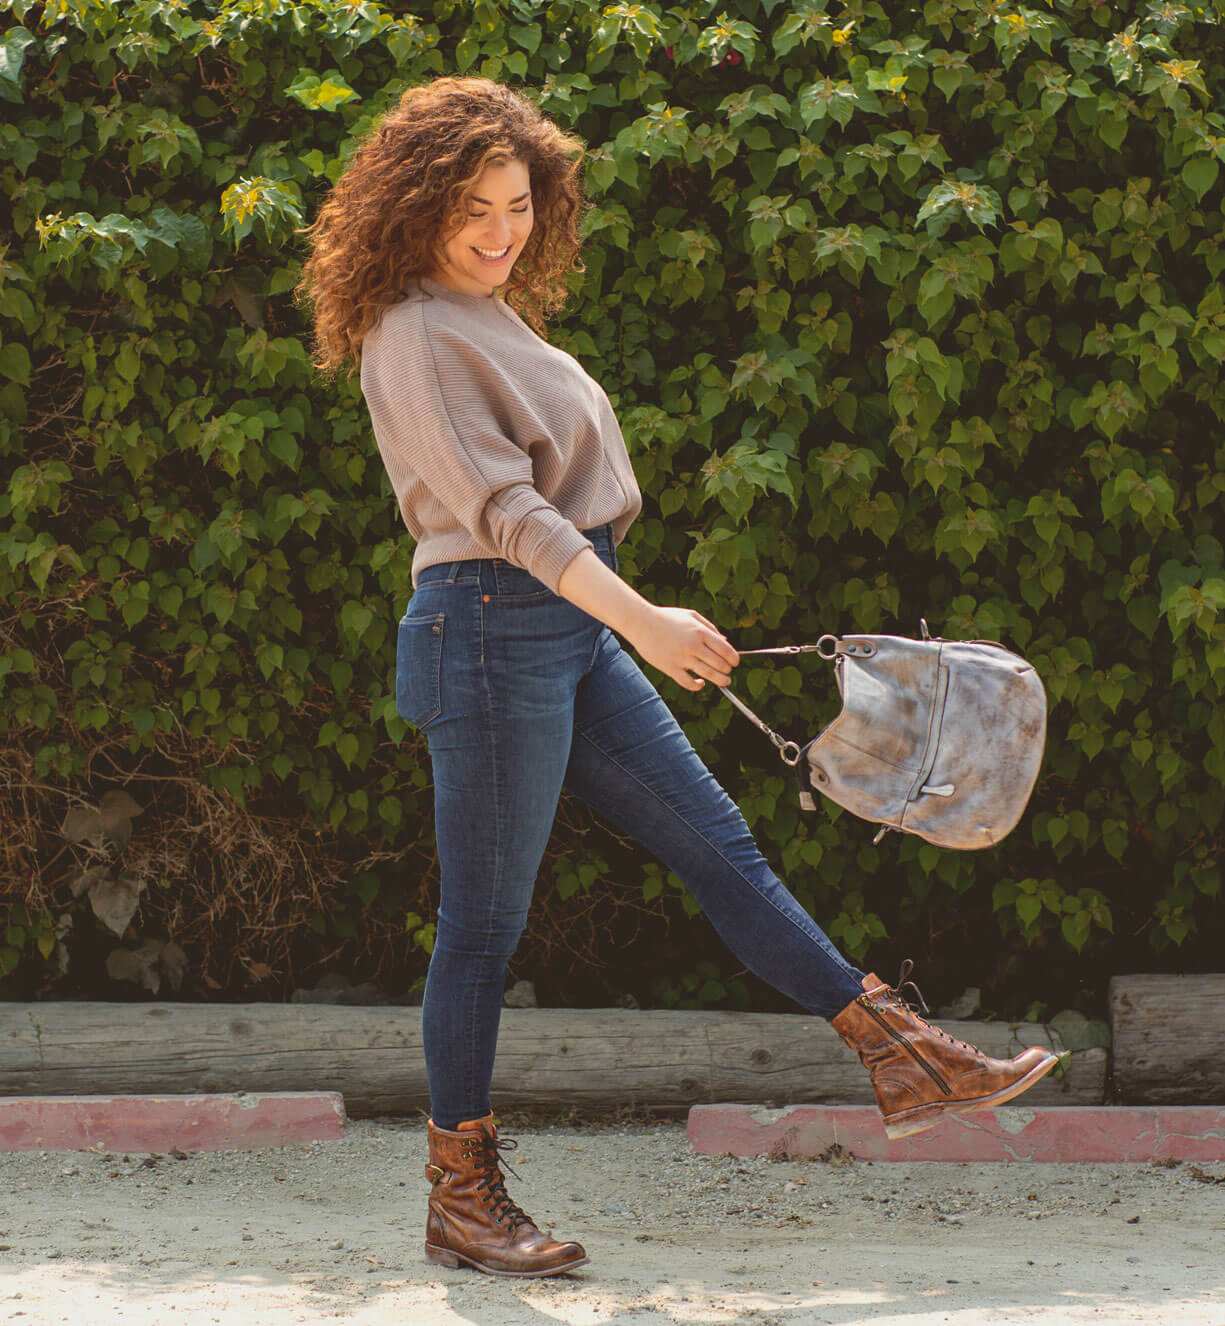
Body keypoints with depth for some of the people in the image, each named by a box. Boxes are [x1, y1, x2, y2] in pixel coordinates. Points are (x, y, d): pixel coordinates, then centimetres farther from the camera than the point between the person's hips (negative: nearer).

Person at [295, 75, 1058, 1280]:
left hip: (571, 628, 10)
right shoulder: (412, 335, -14)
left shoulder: (493, 316, 16)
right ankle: (460, 1204, 9)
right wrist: (643, 622, -26)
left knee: (718, 844, 8)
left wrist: (634, 624, 24)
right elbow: (499, 508, -21)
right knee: (485, 922, -1)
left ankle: (907, 1061, 10)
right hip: (489, 627, -10)